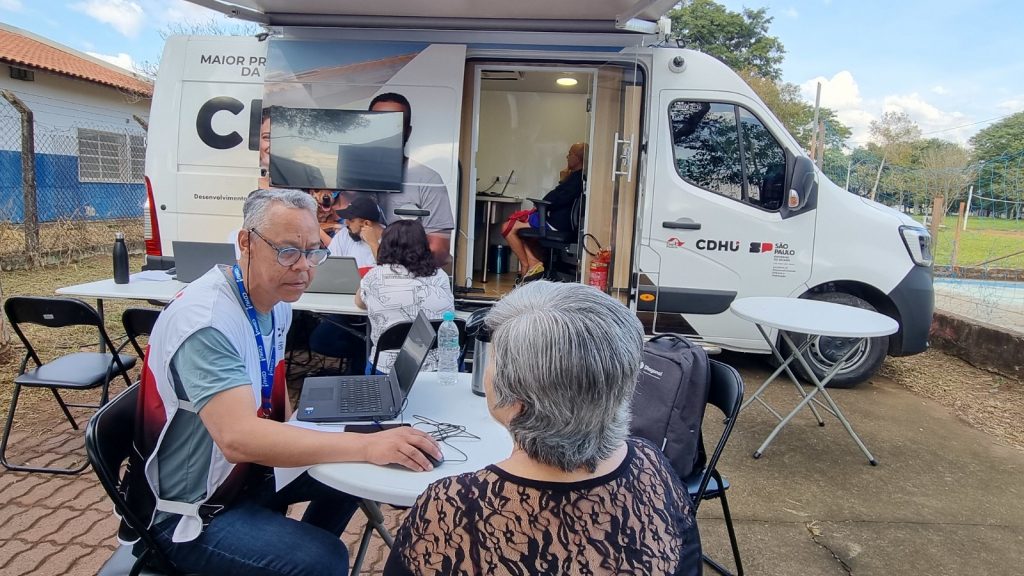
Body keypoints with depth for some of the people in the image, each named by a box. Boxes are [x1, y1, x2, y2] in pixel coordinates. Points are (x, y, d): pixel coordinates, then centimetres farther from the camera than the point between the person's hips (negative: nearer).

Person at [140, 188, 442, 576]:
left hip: (250, 472, 9)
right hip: (195, 511, -8)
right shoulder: (206, 319, -29)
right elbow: (237, 437, -40)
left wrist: (294, 439, -3)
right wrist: (366, 446, -43)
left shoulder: (277, 302, 0)